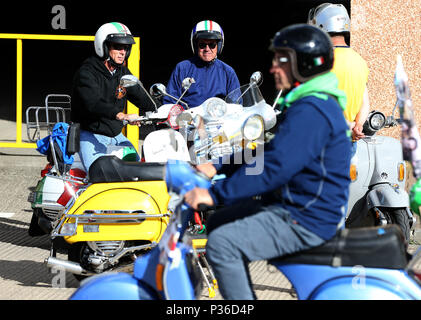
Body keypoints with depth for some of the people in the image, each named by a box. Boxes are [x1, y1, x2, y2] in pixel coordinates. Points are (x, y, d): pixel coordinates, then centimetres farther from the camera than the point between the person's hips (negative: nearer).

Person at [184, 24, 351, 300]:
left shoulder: (311, 111, -22)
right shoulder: (307, 104, 14)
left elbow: (274, 167, -29)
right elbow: (271, 153, 21)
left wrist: (215, 194, -28)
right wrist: (217, 168, 13)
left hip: (308, 221, -11)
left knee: (222, 244, -20)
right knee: (219, 223, 17)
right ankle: (244, 298, 22)